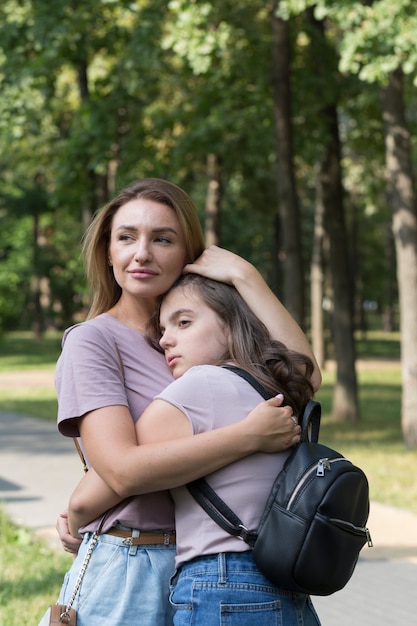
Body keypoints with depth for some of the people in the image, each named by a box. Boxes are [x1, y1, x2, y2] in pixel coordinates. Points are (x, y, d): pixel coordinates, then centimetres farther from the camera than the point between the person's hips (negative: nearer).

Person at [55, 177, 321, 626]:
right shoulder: (92, 341, -7)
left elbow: (303, 376, -4)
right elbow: (123, 470, -20)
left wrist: (245, 277, -5)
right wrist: (252, 434, -21)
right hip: (129, 570, -5)